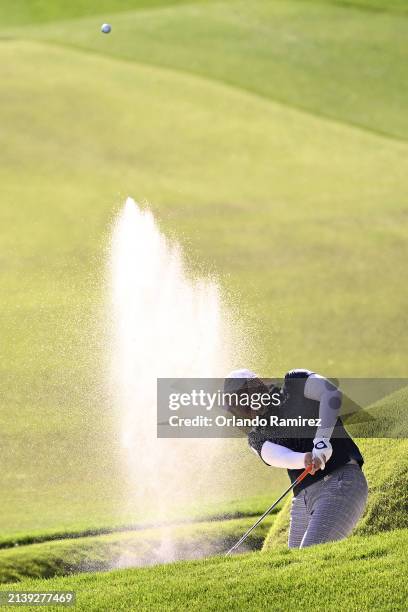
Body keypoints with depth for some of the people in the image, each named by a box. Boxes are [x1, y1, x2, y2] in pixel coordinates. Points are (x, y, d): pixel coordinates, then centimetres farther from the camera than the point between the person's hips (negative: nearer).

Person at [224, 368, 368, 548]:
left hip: (341, 481, -7)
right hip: (303, 502, 7)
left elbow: (331, 393, -15)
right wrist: (304, 459, -31)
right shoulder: (257, 436, 15)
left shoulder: (296, 383, 5)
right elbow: (278, 456, -8)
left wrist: (322, 438, -30)